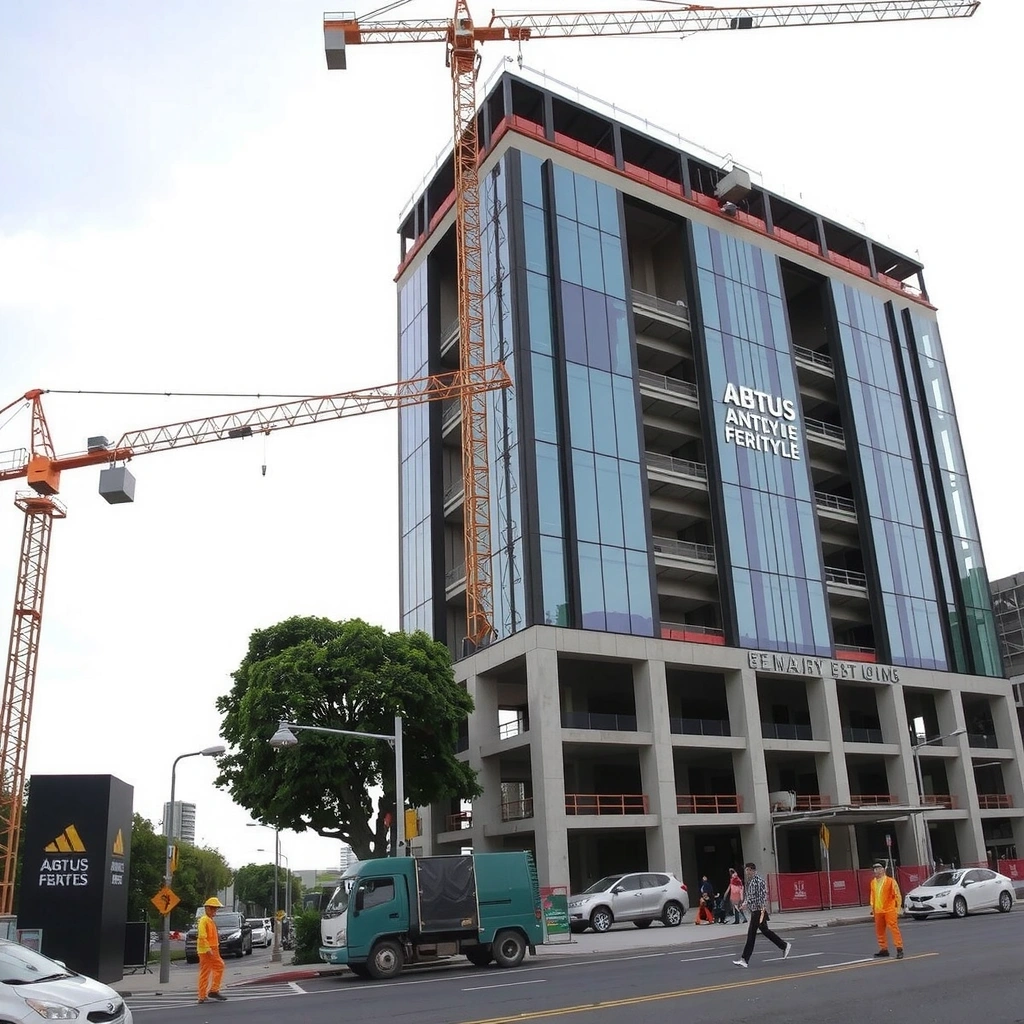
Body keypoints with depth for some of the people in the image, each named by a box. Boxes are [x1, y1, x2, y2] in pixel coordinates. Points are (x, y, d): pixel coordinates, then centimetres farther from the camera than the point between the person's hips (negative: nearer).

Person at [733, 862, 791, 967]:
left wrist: (763, 907, -24)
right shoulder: (748, 882, 12)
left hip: (759, 911, -9)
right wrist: (745, 903, 10)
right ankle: (785, 945, 33)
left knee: (751, 934, -7)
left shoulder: (759, 881, -14)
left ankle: (745, 960, -5)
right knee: (765, 931, 18)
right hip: (753, 910, 9)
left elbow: (764, 894, -19)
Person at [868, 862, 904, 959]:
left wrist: (898, 908, -8)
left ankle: (899, 949, -6)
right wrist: (872, 908, 17)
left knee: (894, 929, -10)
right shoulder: (873, 882, 11)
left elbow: (897, 895, -4)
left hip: (889, 910, -6)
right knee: (879, 931, 10)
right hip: (878, 911, 6)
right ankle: (884, 949, 21)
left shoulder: (890, 881, -6)